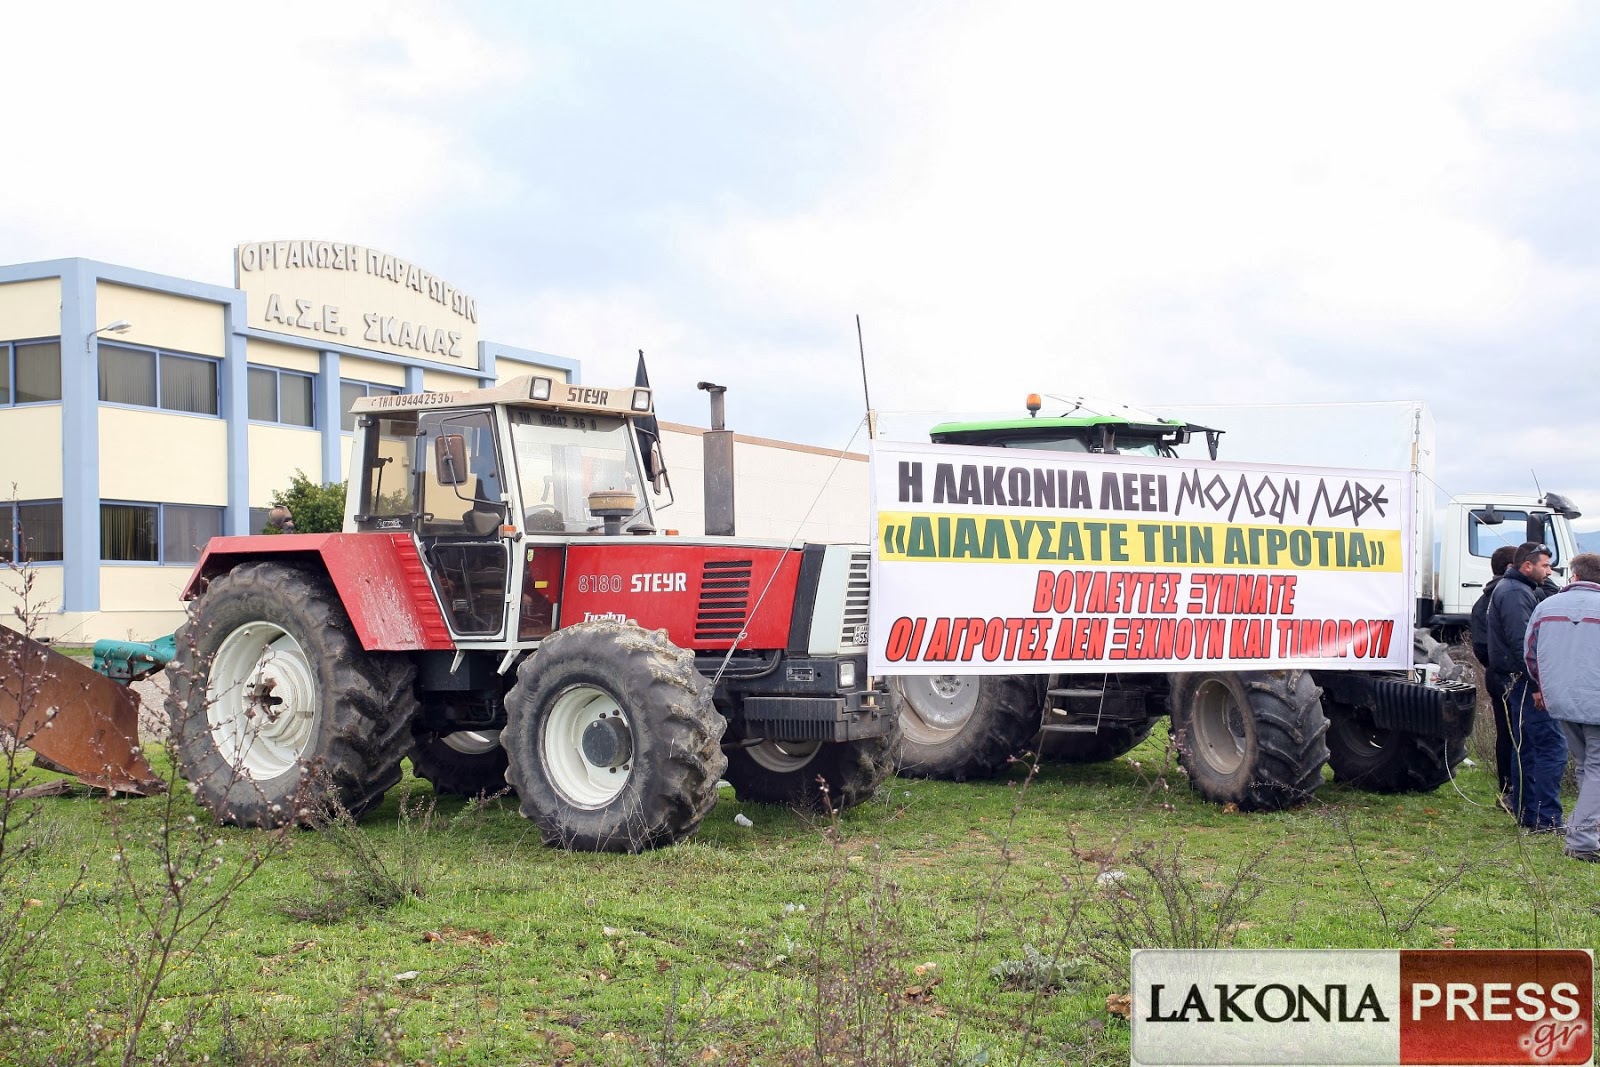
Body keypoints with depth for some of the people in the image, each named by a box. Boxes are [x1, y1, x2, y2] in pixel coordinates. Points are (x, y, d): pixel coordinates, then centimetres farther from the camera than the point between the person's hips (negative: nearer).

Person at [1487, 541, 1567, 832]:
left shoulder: (1518, 590, 21)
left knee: (1525, 746, 14)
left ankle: (1526, 813, 20)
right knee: (1552, 745, -12)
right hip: (1524, 680, -11)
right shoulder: (1514, 593, -14)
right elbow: (1522, 642, -24)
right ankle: (1546, 819, -13)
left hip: (1518, 683, 11)